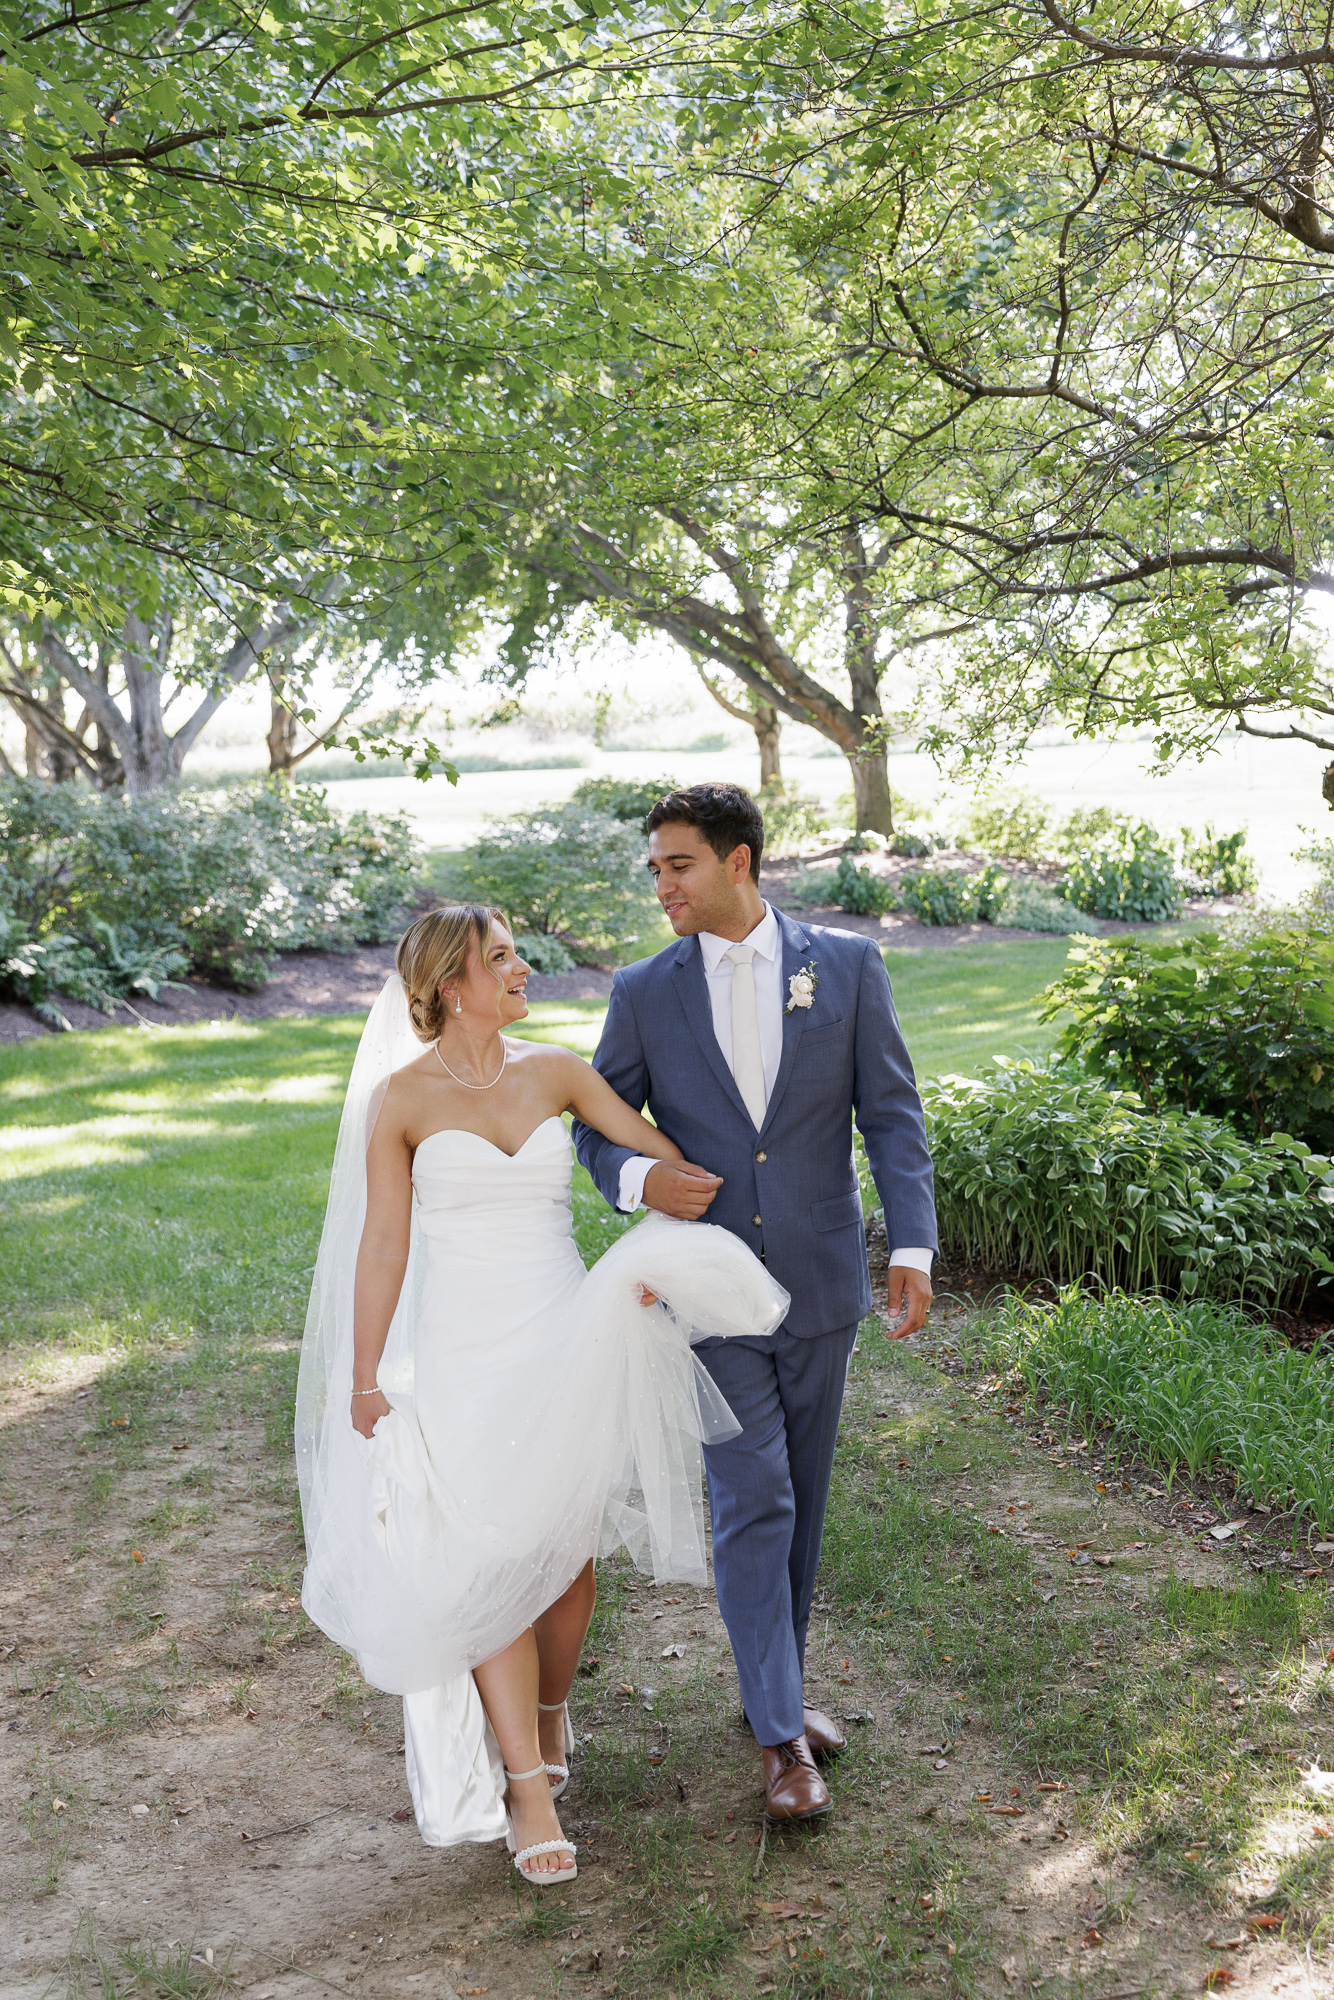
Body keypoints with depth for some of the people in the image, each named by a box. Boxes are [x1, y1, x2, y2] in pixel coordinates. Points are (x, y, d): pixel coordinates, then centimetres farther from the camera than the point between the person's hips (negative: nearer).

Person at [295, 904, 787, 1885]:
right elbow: (383, 1243, -3)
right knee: (492, 1561, -2)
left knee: (568, 1552, 8)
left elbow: (665, 1153, 9)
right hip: (464, 1354, -3)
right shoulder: (403, 1096, -4)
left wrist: (661, 1260, 0)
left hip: (567, 1343, 3)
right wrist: (364, 1377, -3)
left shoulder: (555, 1071, 3)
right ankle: (527, 1783, 9)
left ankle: (551, 1708, 35)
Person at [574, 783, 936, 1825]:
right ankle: (780, 1733, 8)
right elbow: (598, 1121, 7)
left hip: (820, 1280, 1)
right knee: (751, 1503, -2)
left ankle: (779, 1685, 32)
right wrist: (639, 1177, -15)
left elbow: (892, 1113, -2)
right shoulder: (645, 990, 0)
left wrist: (913, 1246, -12)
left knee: (802, 1498, 14)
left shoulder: (848, 965, -2)